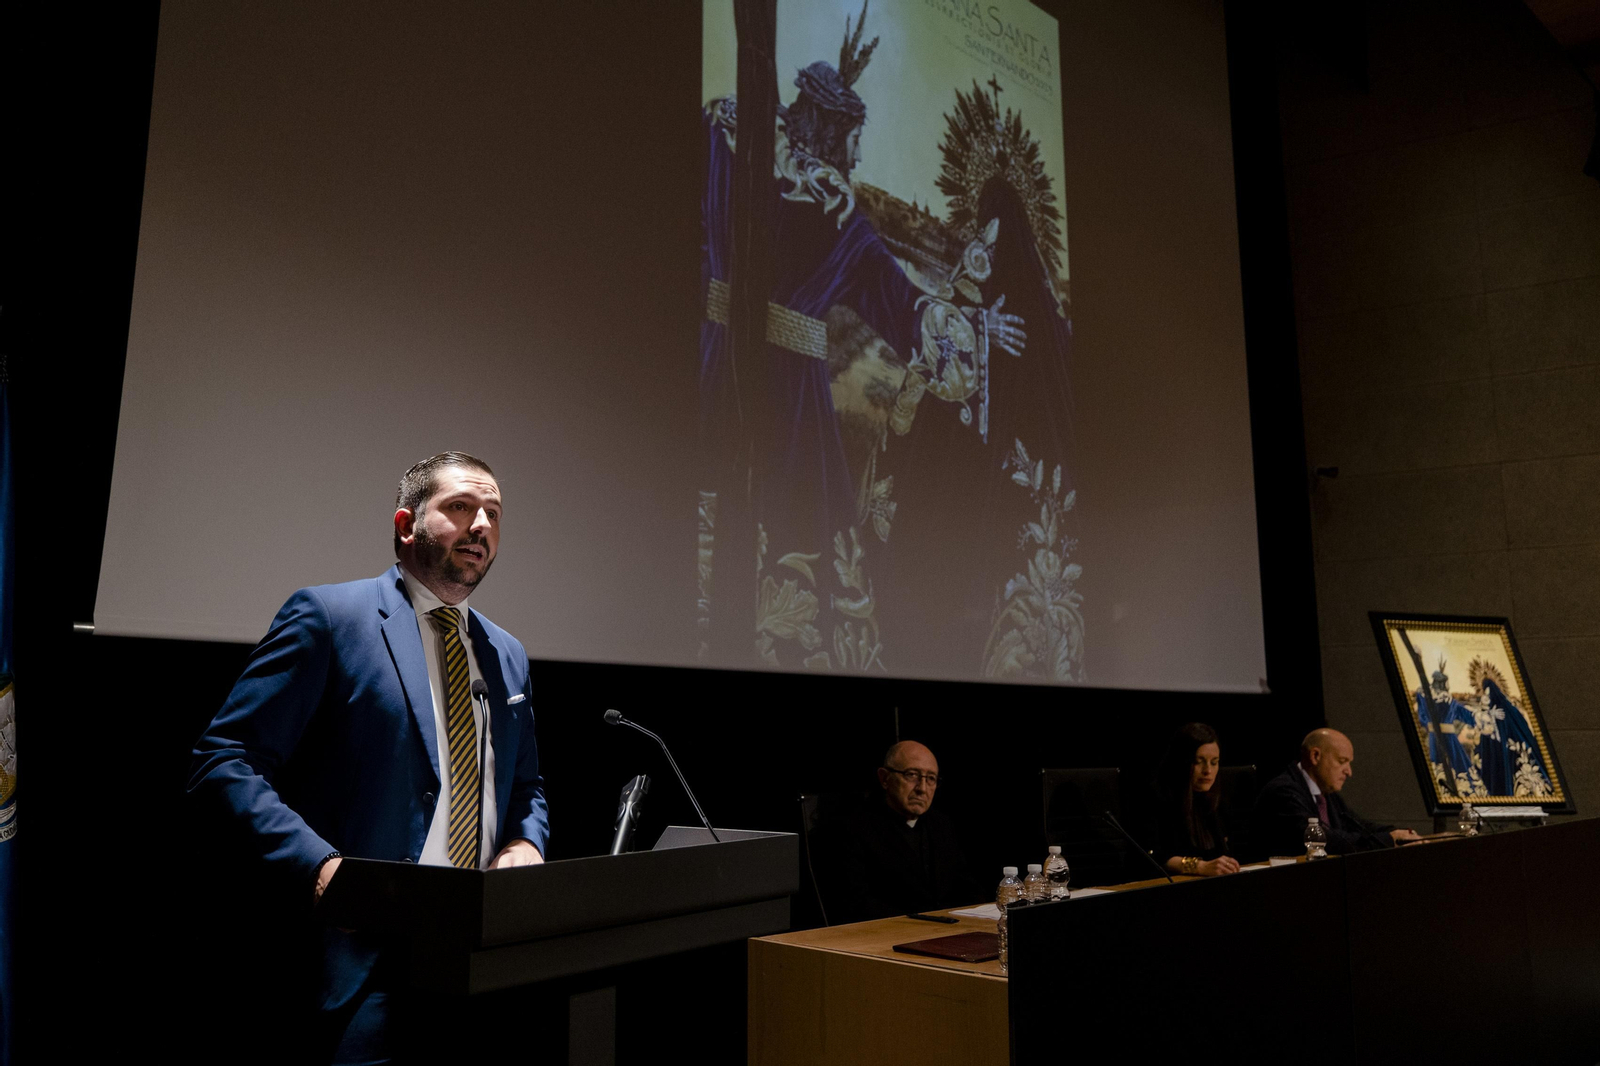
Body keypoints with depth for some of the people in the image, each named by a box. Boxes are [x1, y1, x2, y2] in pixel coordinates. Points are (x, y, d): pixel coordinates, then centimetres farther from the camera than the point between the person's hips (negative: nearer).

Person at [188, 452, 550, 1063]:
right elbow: (223, 763, -8)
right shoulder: (327, 617, -3)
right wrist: (320, 866, -21)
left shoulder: (508, 657, 16)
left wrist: (523, 843, 2)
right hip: (363, 960, -5)